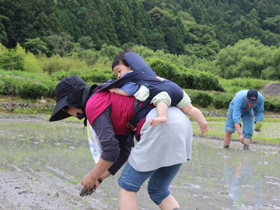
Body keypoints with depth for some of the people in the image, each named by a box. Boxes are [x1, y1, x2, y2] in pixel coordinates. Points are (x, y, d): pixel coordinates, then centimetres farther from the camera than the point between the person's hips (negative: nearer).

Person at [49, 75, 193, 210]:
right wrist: (99, 178, 31)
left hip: (161, 126, -9)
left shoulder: (93, 106, 2)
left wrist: (92, 177, 9)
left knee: (127, 186, 8)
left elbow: (111, 150, -6)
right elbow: (123, 152, 30)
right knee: (158, 191, 20)